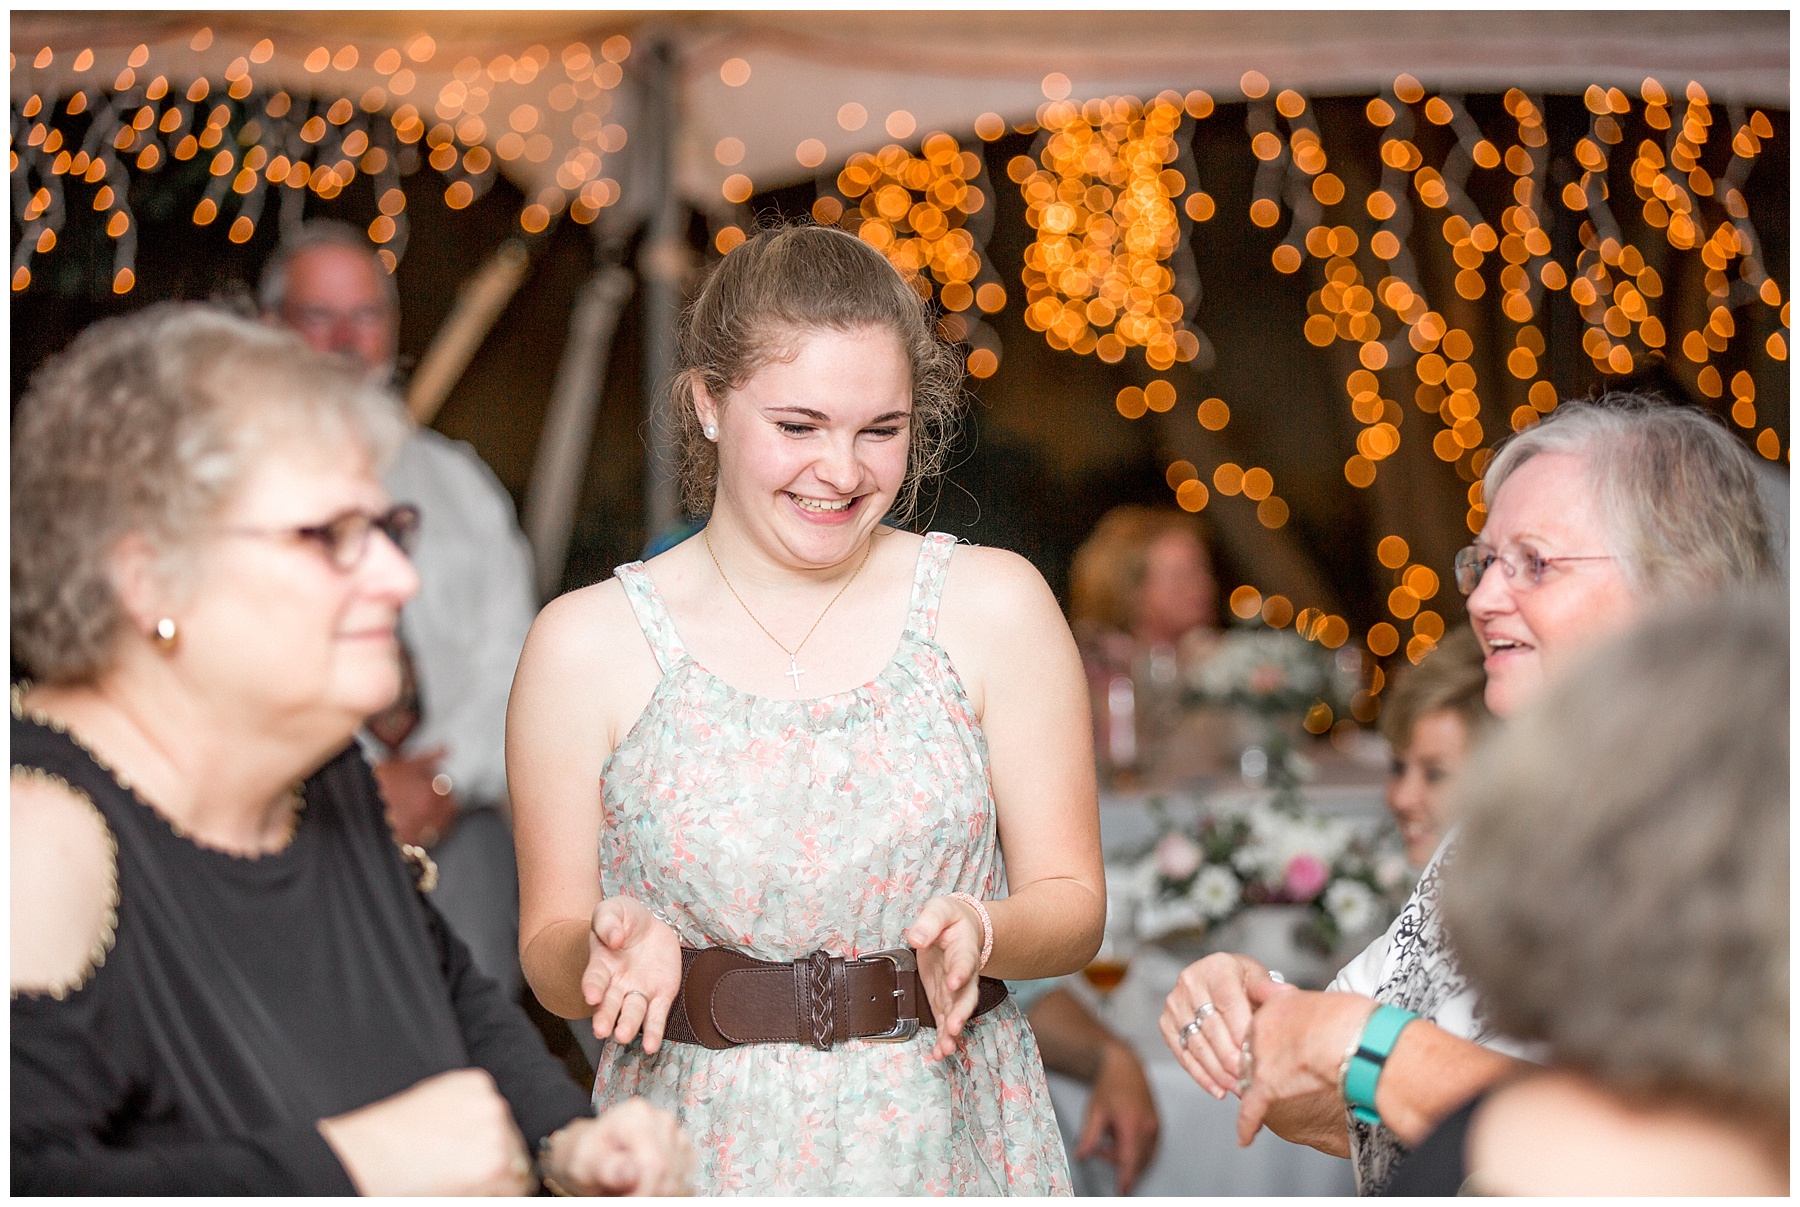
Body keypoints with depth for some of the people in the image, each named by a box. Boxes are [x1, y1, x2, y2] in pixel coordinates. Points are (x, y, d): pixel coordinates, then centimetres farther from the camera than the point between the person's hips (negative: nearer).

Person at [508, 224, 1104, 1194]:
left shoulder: (993, 605, -1)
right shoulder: (586, 643, -3)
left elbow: (1072, 902, 0)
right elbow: (548, 949, 1)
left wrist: (980, 932, -20)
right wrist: (611, 950, -20)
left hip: (946, 1138, 1)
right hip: (700, 1147, 0)